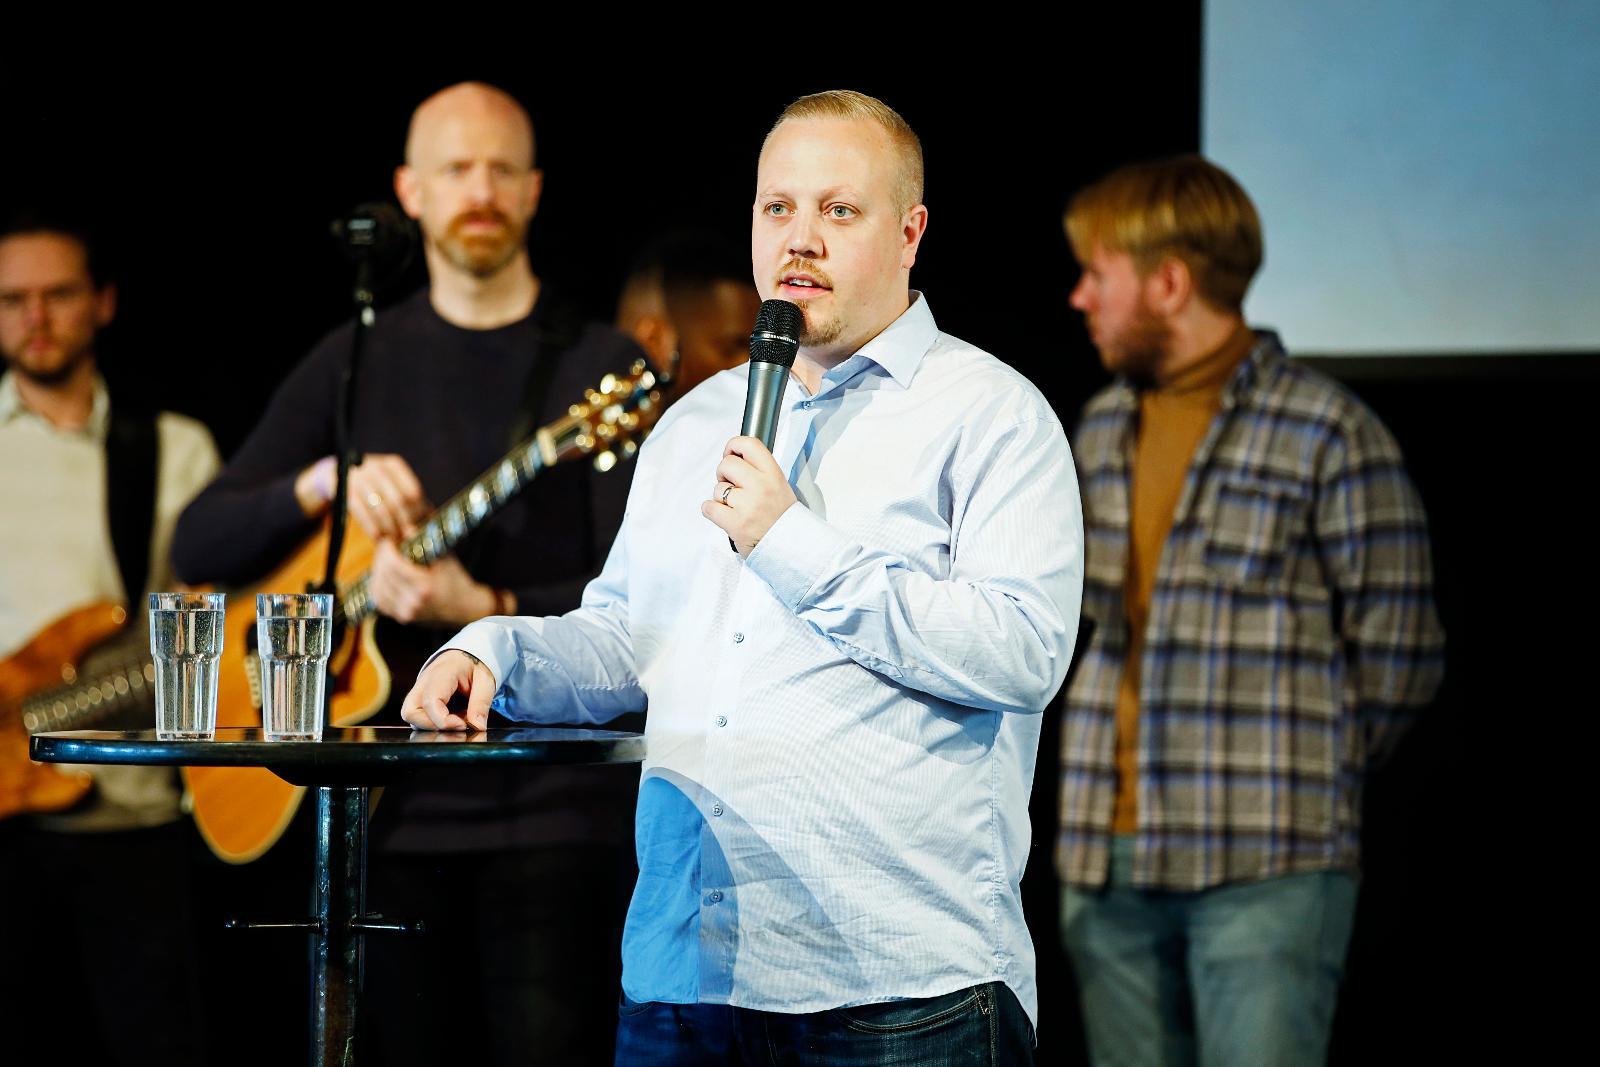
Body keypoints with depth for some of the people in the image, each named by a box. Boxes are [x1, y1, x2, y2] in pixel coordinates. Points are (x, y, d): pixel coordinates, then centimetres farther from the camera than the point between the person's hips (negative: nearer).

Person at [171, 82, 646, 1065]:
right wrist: (323, 483, -11)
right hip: (393, 809, 4)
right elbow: (199, 546, 7)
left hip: (554, 807, -4)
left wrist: (484, 610, -22)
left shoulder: (600, 367, 0)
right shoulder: (357, 363, 11)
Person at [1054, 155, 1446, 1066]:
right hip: (1115, 866, 6)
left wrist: (1298, 779, 1)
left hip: (1267, 868, -6)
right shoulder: (1103, 430, 14)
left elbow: (1398, 654, -4)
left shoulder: (1325, 433, -6)